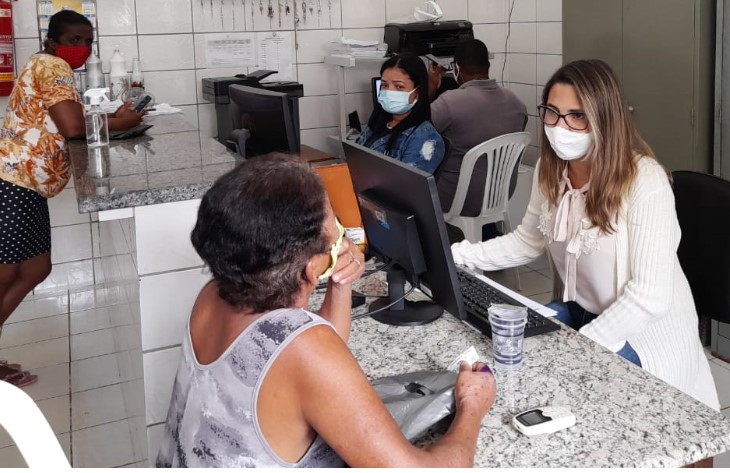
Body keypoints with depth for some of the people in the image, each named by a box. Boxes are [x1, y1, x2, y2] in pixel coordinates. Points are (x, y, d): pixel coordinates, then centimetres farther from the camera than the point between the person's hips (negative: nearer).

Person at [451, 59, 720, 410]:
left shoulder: (646, 183, -27)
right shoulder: (550, 170, -4)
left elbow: (649, 298, -27)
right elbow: (527, 241, 10)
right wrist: (455, 256, -2)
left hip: (645, 333, -6)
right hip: (581, 311, 7)